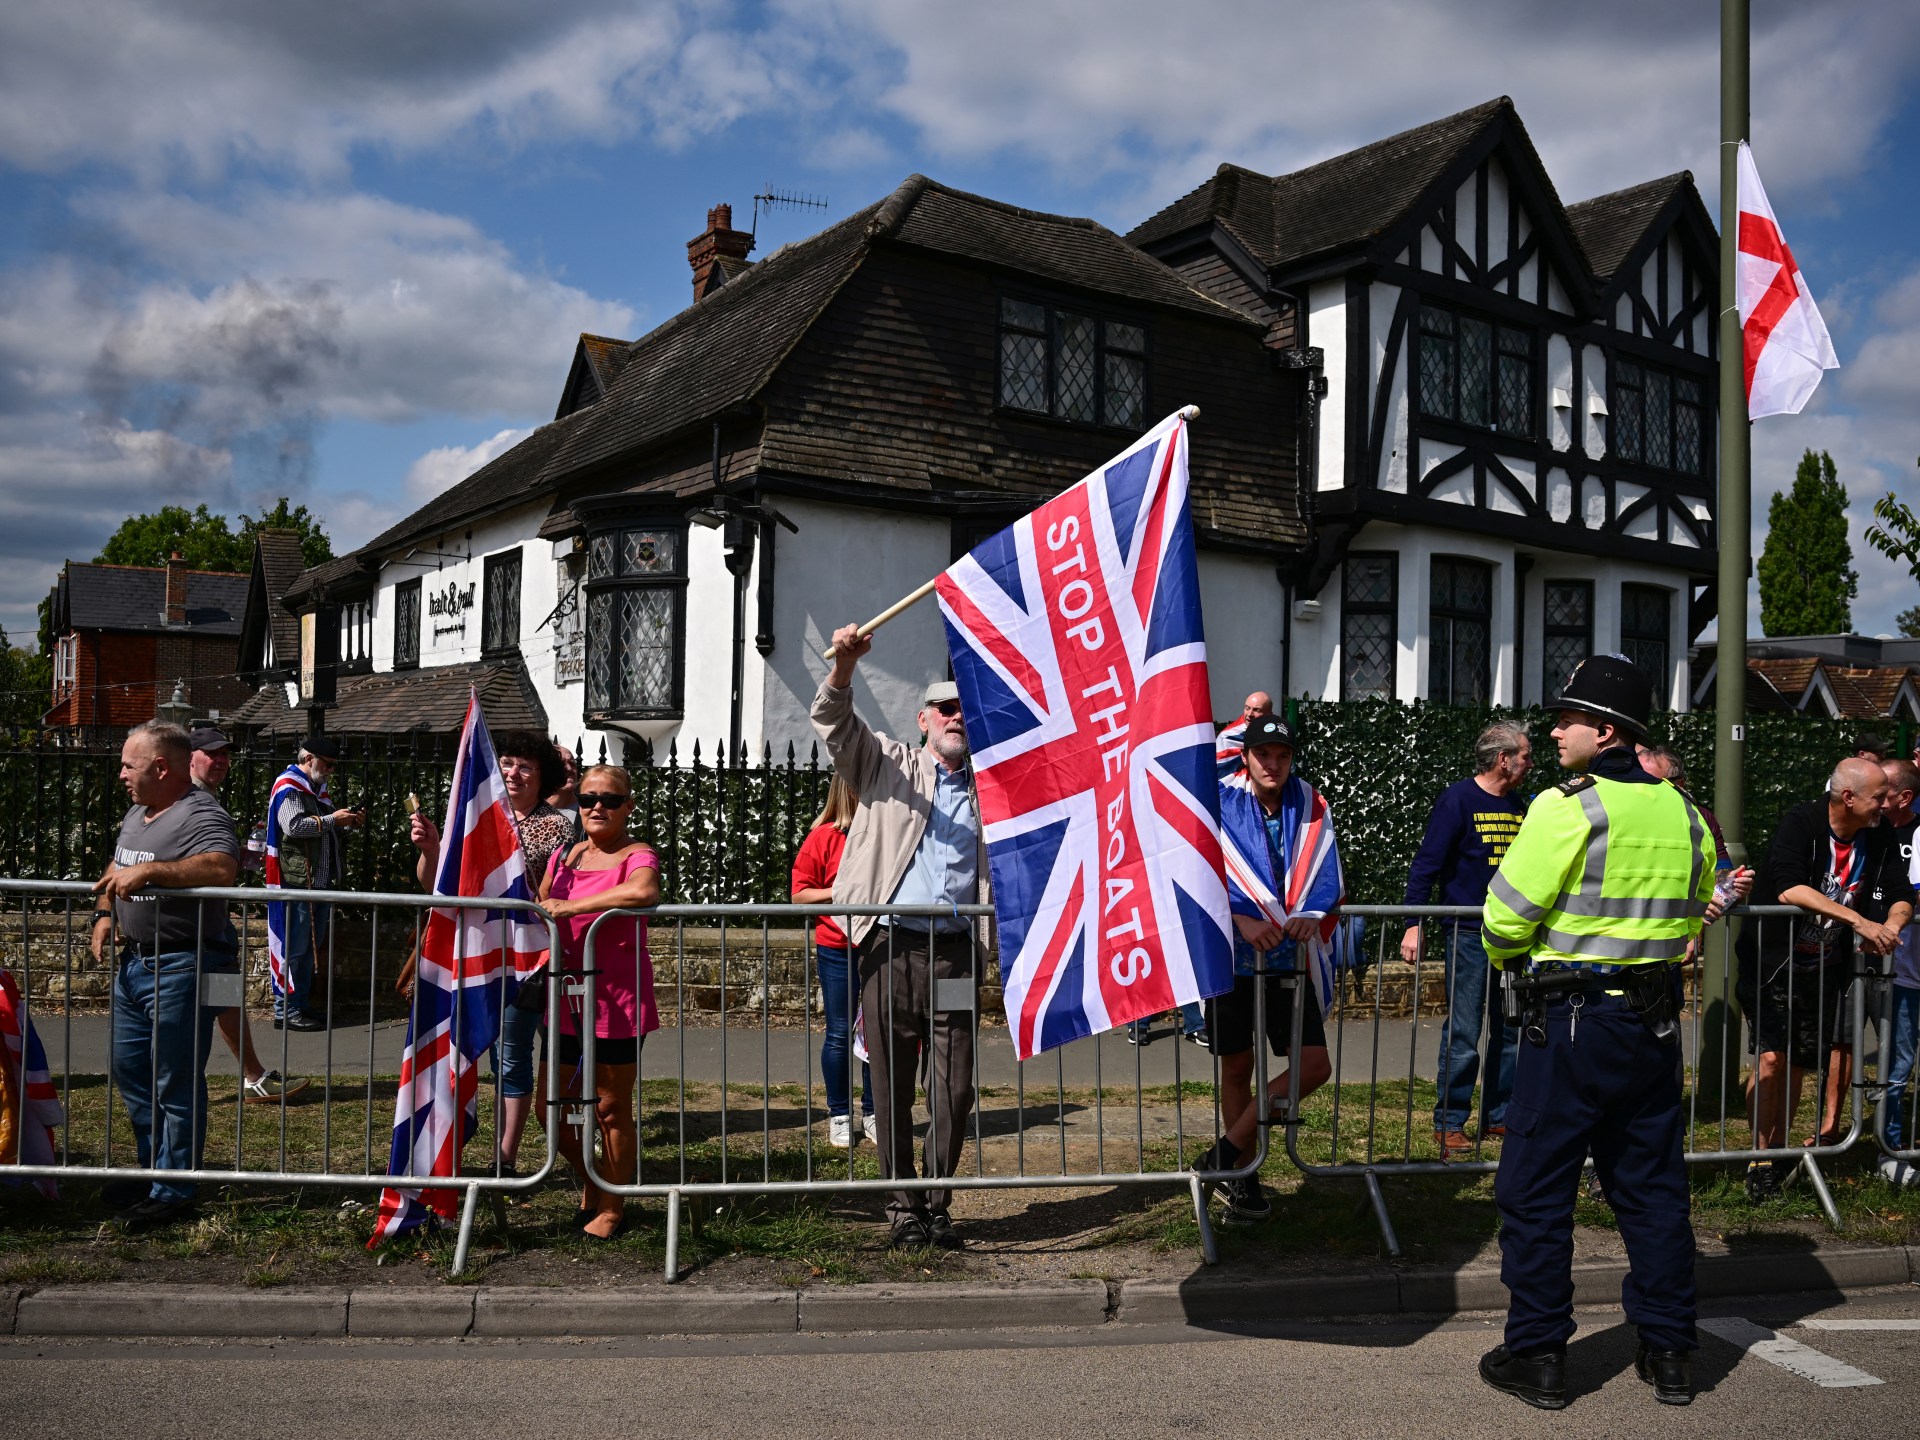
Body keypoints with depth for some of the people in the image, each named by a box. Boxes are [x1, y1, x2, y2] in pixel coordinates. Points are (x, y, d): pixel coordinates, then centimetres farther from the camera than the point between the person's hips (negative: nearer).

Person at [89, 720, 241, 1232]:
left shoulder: (200, 815, -17)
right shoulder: (136, 814, 15)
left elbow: (223, 868, -35)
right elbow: (116, 871, 28)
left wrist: (150, 870, -39)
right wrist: (105, 913, 11)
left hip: (179, 968, -10)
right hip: (134, 960, 10)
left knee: (175, 1084, -1)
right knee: (129, 1071, 19)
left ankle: (172, 1193, 9)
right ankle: (152, 1168, 35)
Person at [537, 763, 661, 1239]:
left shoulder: (636, 855, -11)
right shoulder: (565, 856, 10)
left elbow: (645, 891, -36)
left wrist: (571, 907, -28)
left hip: (617, 1002, -6)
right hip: (565, 1001, 6)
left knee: (611, 1110, 7)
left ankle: (612, 1208, 25)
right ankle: (590, 1186, 38)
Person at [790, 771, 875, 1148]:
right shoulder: (824, 837, -3)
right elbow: (799, 893, -5)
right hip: (837, 950, -3)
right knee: (840, 1035, 4)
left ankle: (873, 1112, 19)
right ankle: (839, 1116, 16)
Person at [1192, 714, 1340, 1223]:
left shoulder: (1310, 804, 2)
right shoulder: (1220, 803, -6)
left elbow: (1327, 870, -4)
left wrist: (1312, 913, -23)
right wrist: (1241, 919, -26)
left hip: (1289, 957, 3)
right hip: (1231, 954, -3)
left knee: (1313, 1066, -2)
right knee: (1237, 1068, 10)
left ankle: (1226, 1150, 9)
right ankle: (1242, 1175, 27)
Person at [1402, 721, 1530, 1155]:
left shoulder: (1518, 807, 13)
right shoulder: (1458, 799, -8)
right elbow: (1426, 864, -11)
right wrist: (1413, 925, -17)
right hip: (1468, 935, -7)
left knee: (1510, 1031, 10)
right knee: (1463, 1034, -3)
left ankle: (1499, 1118, 22)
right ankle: (1449, 1124, 6)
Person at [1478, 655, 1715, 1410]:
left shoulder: (1566, 807, -16)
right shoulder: (1683, 813, 6)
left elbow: (1506, 918, -14)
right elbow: (1693, 917, 18)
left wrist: (1508, 955, 6)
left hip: (1570, 1024, -7)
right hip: (1655, 1022, 7)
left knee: (1536, 1190, 5)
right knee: (1652, 1185, 16)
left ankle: (1536, 1354, 12)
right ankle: (1670, 1352, 24)